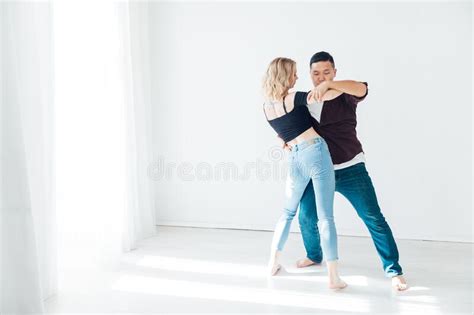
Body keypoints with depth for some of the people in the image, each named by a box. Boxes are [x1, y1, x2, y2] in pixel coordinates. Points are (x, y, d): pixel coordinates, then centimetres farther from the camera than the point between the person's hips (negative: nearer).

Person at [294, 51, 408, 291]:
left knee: (373, 219, -5)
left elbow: (362, 89, -31)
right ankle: (314, 255, 37)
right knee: (306, 217, 9)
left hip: (350, 169, -4)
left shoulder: (344, 96, -8)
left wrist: (329, 84, -40)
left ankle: (393, 270, 6)